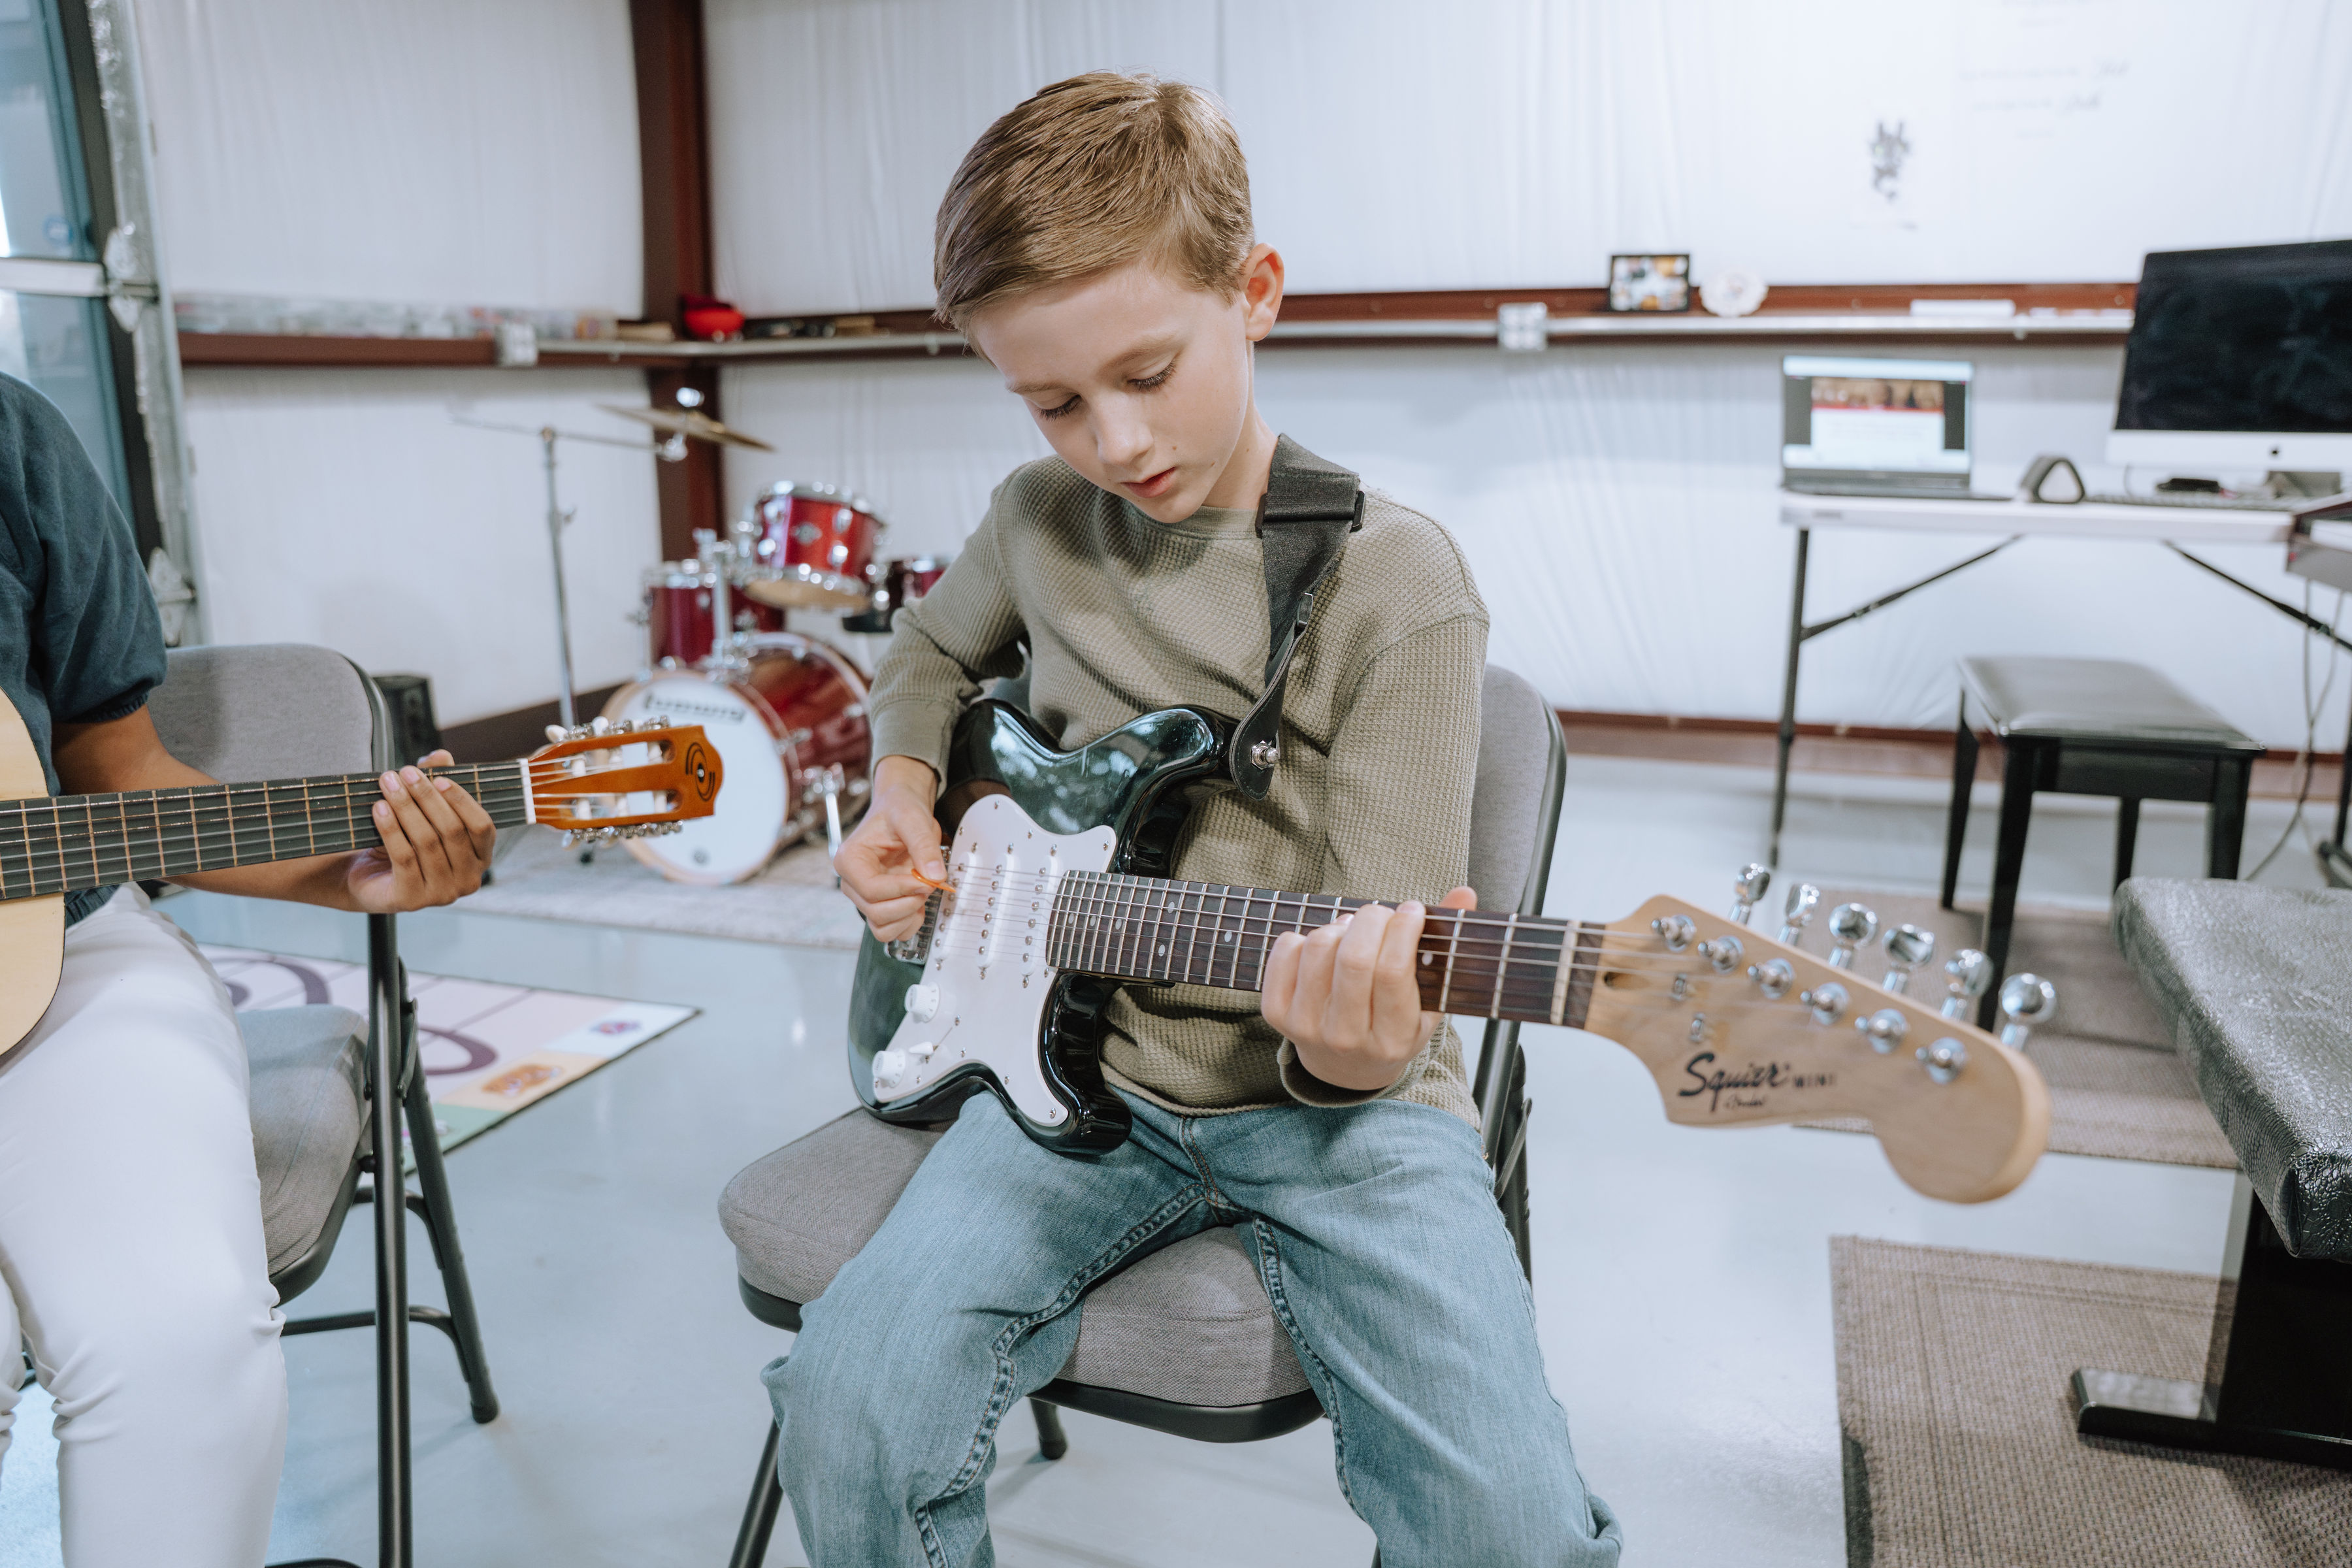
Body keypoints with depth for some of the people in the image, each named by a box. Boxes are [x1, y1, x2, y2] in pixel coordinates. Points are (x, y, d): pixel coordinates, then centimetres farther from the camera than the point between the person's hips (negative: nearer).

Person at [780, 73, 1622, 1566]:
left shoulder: (1395, 583, -10)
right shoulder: (1039, 520, 5)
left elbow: (1396, 948, -10)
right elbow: (932, 652, 27)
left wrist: (1352, 1049, -33)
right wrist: (904, 795, 7)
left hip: (1331, 1098, -3)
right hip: (1081, 1063, 4)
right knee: (856, 1411, -20)